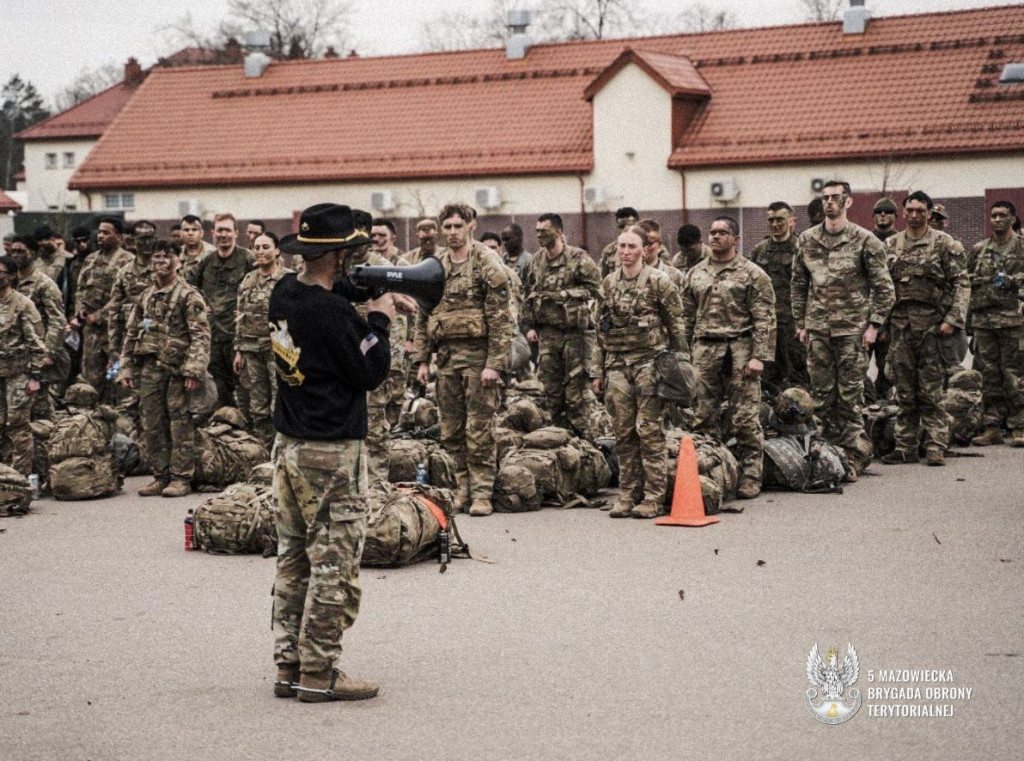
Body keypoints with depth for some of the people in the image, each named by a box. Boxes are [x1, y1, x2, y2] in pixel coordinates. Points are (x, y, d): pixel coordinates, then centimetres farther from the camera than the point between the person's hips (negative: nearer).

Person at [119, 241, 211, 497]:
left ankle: (181, 478, 3)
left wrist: (194, 370, -20)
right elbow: (131, 334, 19)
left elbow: (201, 336, -12)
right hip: (150, 369, 6)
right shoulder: (145, 296, 15)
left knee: (180, 425, -2)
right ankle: (161, 476, 17)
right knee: (152, 426, 8)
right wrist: (126, 368, 12)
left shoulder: (189, 296, -4)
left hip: (177, 370, -6)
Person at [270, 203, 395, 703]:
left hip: (288, 447, 9)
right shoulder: (332, 314, -21)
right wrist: (378, 320, -1)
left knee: (293, 561, 13)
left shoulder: (283, 294, 4)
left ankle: (289, 666, 18)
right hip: (331, 454, -9)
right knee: (333, 566, -1)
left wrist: (353, 293, 6)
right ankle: (318, 674, 2)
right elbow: (372, 372, -14)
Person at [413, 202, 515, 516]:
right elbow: (422, 316, 17)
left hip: (477, 353, -6)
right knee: (451, 431, 8)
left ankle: (481, 493, 3)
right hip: (446, 355, 6)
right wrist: (421, 360, 10)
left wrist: (495, 363, -16)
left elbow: (501, 317, -10)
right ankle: (461, 489, 18)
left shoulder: (487, 264, -6)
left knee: (479, 429, -4)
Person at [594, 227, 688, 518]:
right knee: (623, 433, 5)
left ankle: (653, 497, -2)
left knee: (649, 431, -6)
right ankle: (628, 494, 13)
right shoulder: (607, 285, 12)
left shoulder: (659, 282, -3)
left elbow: (676, 325, -1)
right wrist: (599, 372, 15)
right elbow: (601, 331, 17)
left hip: (649, 361, -5)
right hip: (617, 364, 5)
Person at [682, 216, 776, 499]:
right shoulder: (696, 273, 15)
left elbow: (765, 320, -5)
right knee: (704, 417, 5)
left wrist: (759, 357, -13)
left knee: (745, 419, -4)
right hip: (704, 350, 5)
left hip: (739, 349, -5)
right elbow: (687, 317, 18)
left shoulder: (753, 274, 0)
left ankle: (749, 478, 2)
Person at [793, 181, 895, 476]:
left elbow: (884, 287, -1)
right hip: (817, 330, 4)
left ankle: (854, 456, 3)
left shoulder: (865, 241, -3)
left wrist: (874, 325, -7)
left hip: (852, 329, -4)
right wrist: (800, 323, 10)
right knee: (821, 396, 6)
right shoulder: (806, 240, 9)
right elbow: (798, 285, 16)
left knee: (850, 396, -2)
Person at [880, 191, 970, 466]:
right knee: (904, 391, 6)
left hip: (932, 324, -4)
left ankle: (936, 446, 1)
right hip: (899, 324, 4)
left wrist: (953, 319, -12)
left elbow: (962, 283, -3)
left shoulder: (945, 244, 0)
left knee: (931, 390, -3)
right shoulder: (890, 246, 12)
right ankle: (906, 446, 11)